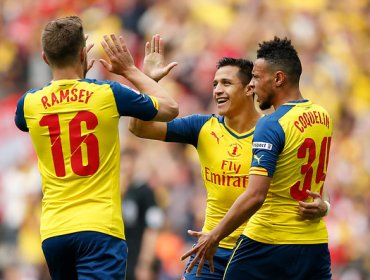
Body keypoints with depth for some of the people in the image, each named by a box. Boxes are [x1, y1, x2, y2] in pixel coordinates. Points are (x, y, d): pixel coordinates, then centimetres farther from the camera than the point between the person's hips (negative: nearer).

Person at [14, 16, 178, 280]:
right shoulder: (108, 94, -5)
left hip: (53, 232, 4)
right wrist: (130, 70, 21)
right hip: (100, 228, -4)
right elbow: (170, 108, 12)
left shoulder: (29, 103, 3)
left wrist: (75, 74, 32)